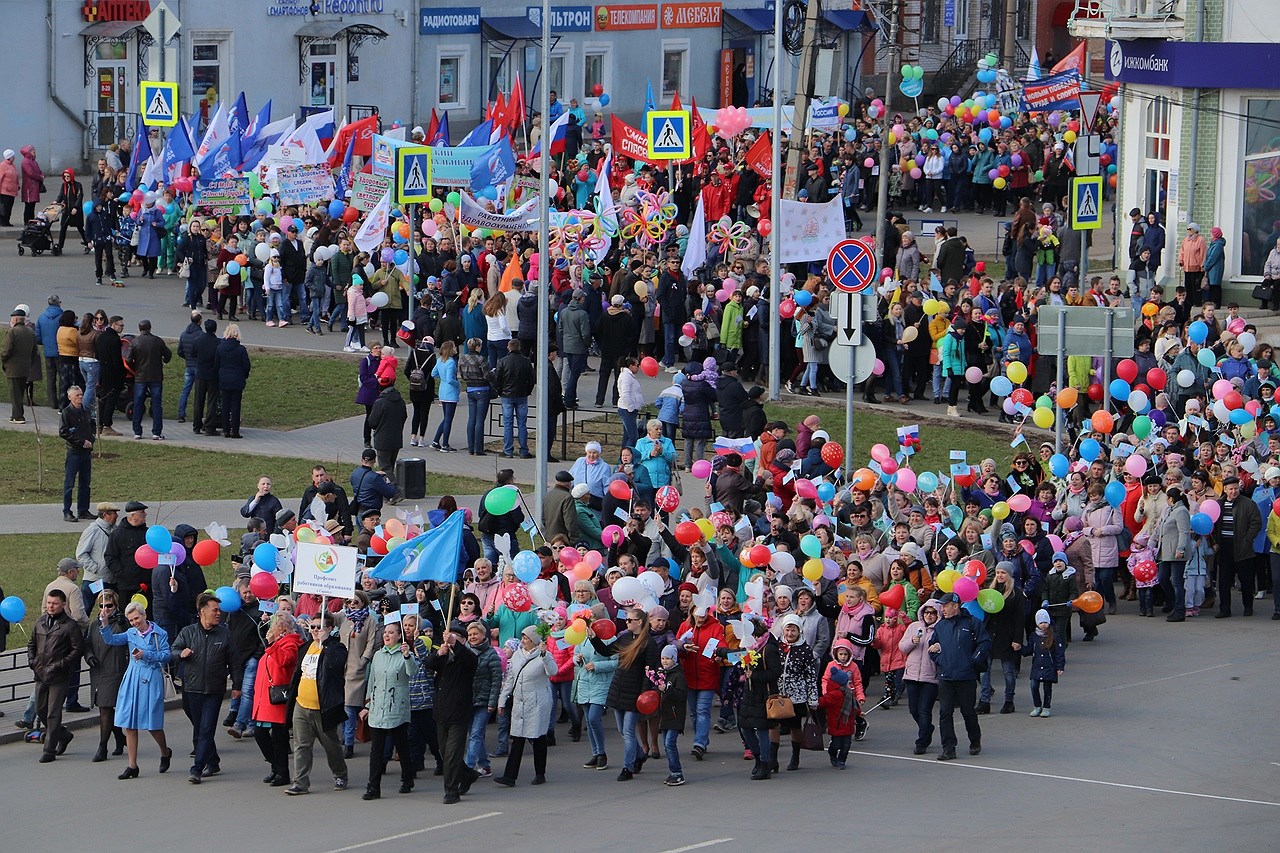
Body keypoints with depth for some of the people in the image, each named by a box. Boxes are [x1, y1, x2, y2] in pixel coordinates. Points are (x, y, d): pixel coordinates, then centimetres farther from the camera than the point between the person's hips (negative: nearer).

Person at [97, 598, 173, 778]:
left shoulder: (159, 634, -2)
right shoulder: (131, 634, 9)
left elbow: (166, 655, -7)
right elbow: (111, 639, 0)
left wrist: (146, 655, -16)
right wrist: (104, 623, -13)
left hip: (151, 679, -4)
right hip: (132, 679, 4)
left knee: (152, 723, 0)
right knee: (129, 723, 1)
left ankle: (165, 753, 30)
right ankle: (132, 766, 6)